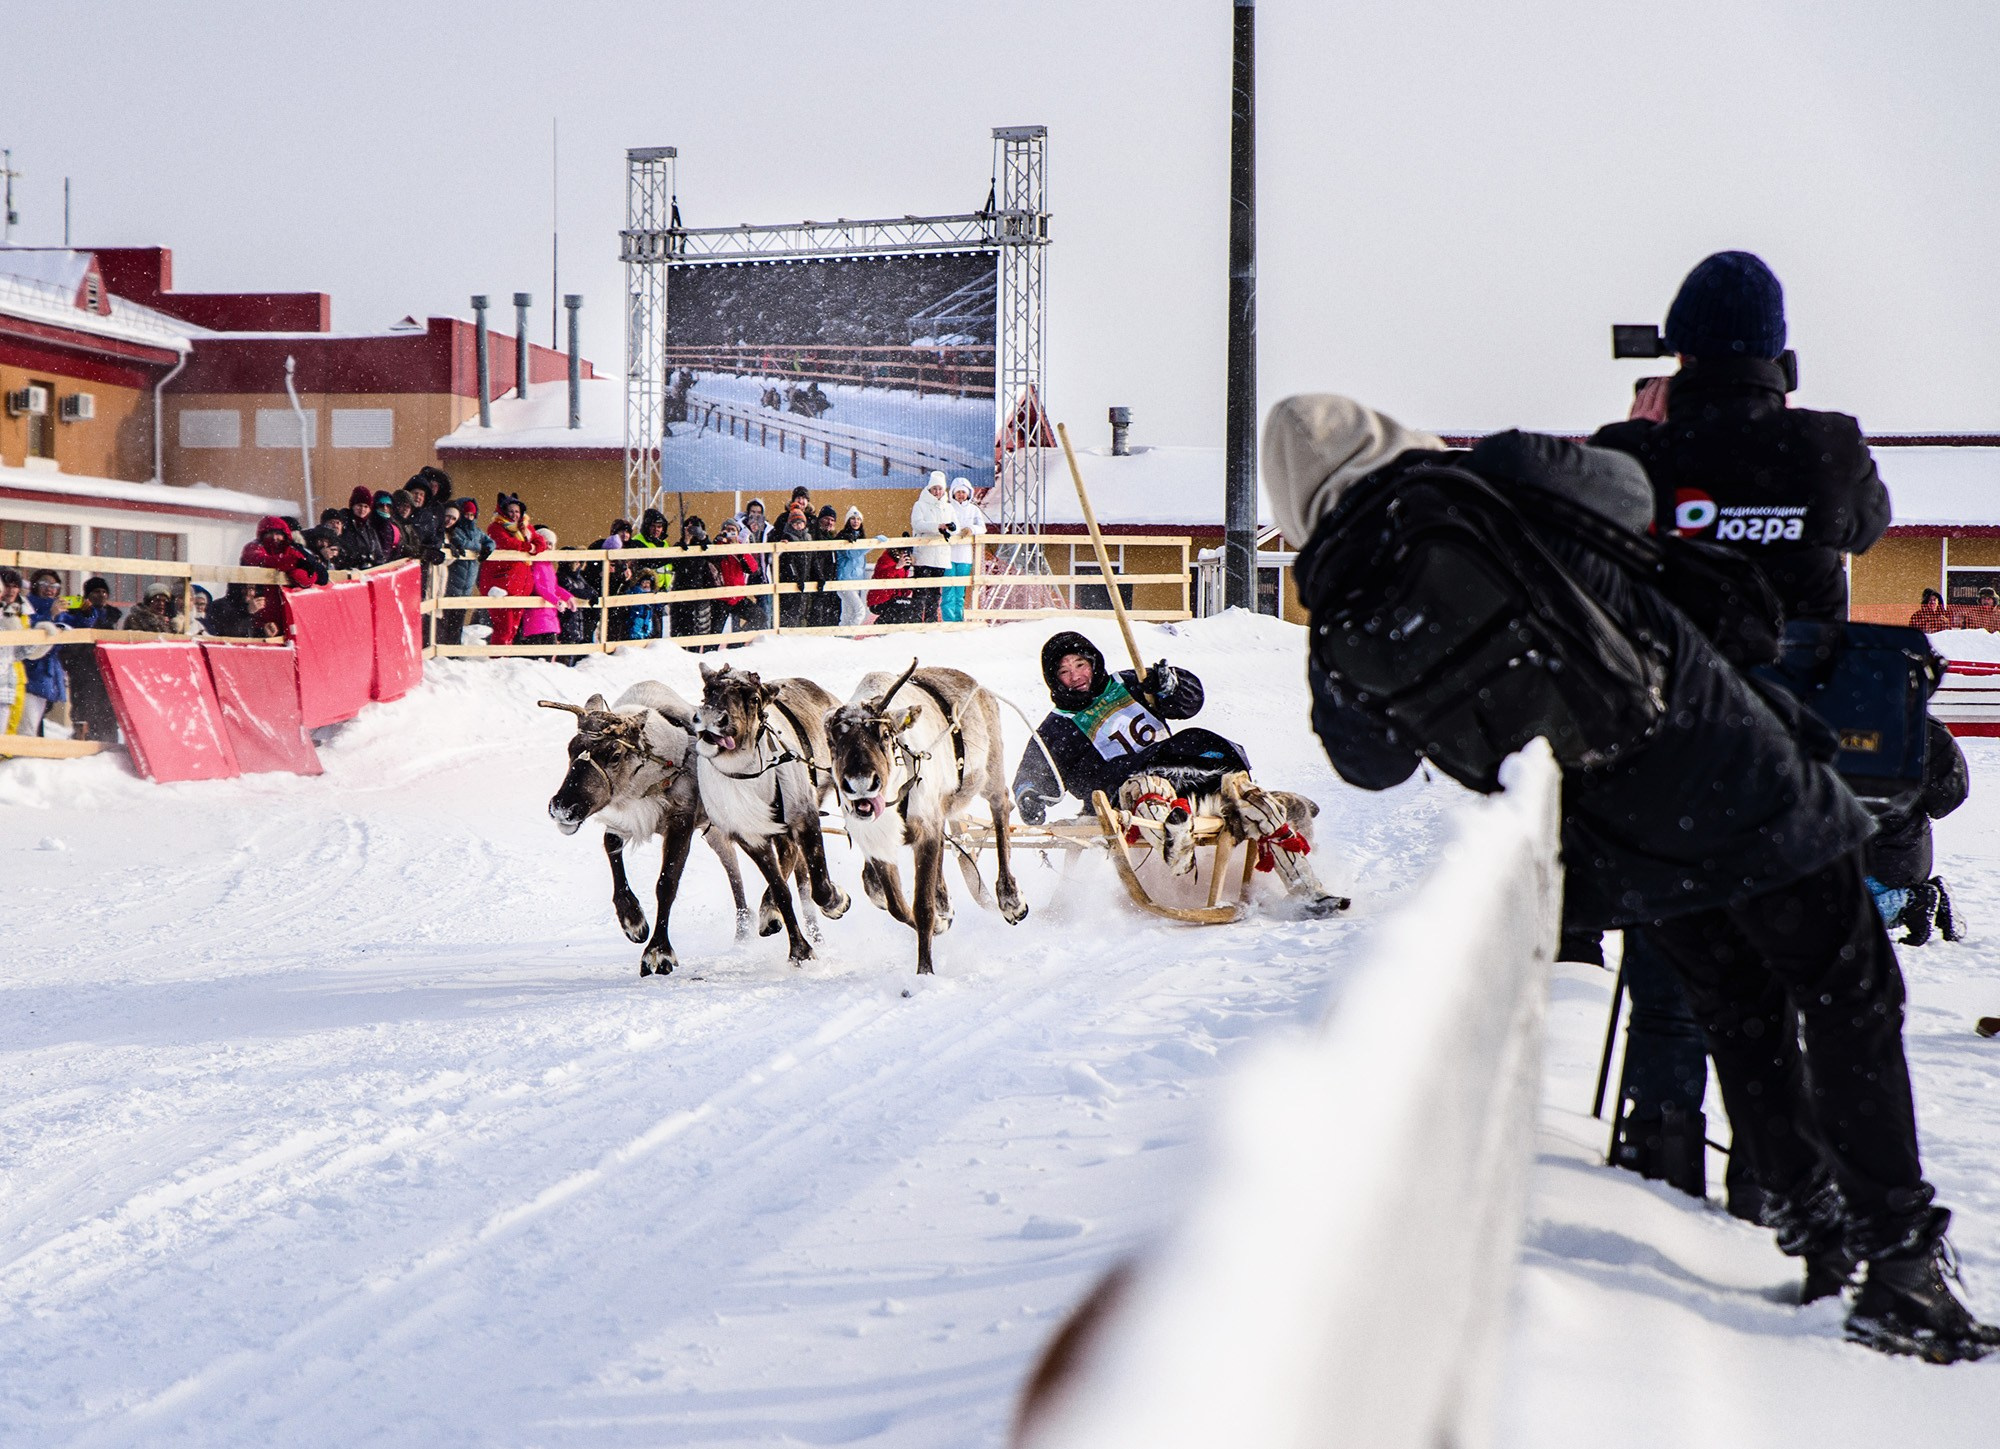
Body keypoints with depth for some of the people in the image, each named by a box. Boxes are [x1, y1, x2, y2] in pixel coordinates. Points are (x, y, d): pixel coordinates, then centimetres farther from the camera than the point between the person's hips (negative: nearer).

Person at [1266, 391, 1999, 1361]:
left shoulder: (1349, 612, -7)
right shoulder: (1516, 488, -10)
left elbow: (1368, 760, 7)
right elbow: (1629, 486, 13)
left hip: (1624, 848, 2)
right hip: (1738, 789, -2)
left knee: (1737, 1012, 23)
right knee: (1847, 998, 10)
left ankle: (1811, 1234, 28)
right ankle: (1900, 1261, 9)